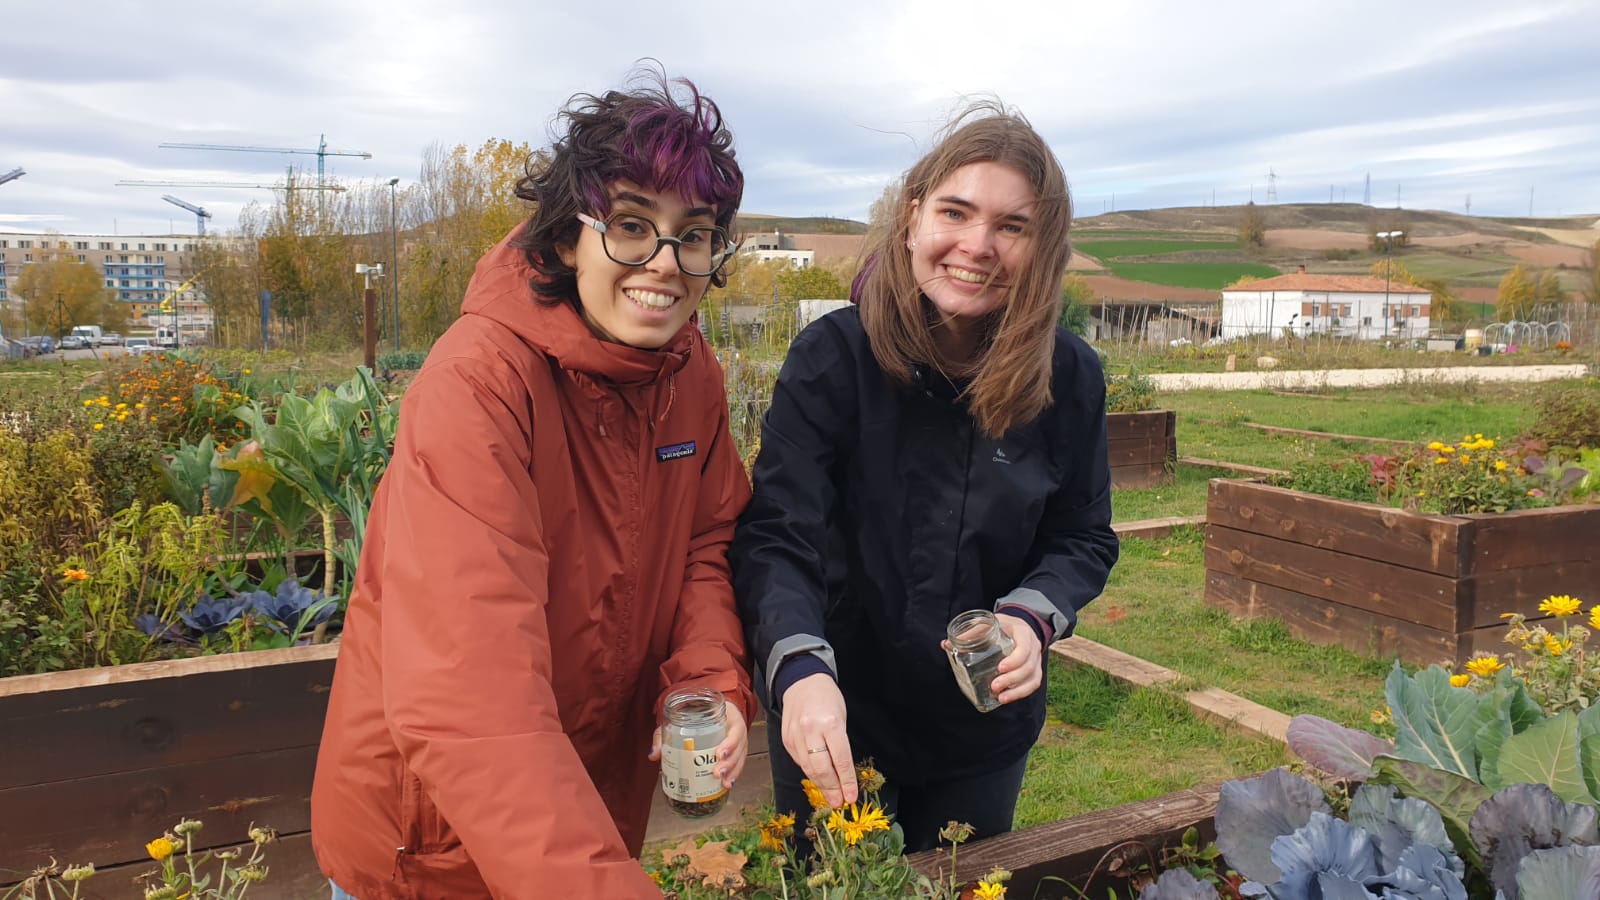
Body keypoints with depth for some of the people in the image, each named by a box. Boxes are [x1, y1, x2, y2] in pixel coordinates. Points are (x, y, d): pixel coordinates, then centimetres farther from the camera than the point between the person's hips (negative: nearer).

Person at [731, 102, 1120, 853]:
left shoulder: (1069, 377, -9)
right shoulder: (831, 356, -18)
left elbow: (1084, 538, 1)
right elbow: (775, 536, -23)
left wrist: (1032, 618, -19)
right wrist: (800, 667, -40)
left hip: (985, 734, 3)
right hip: (835, 727, -2)